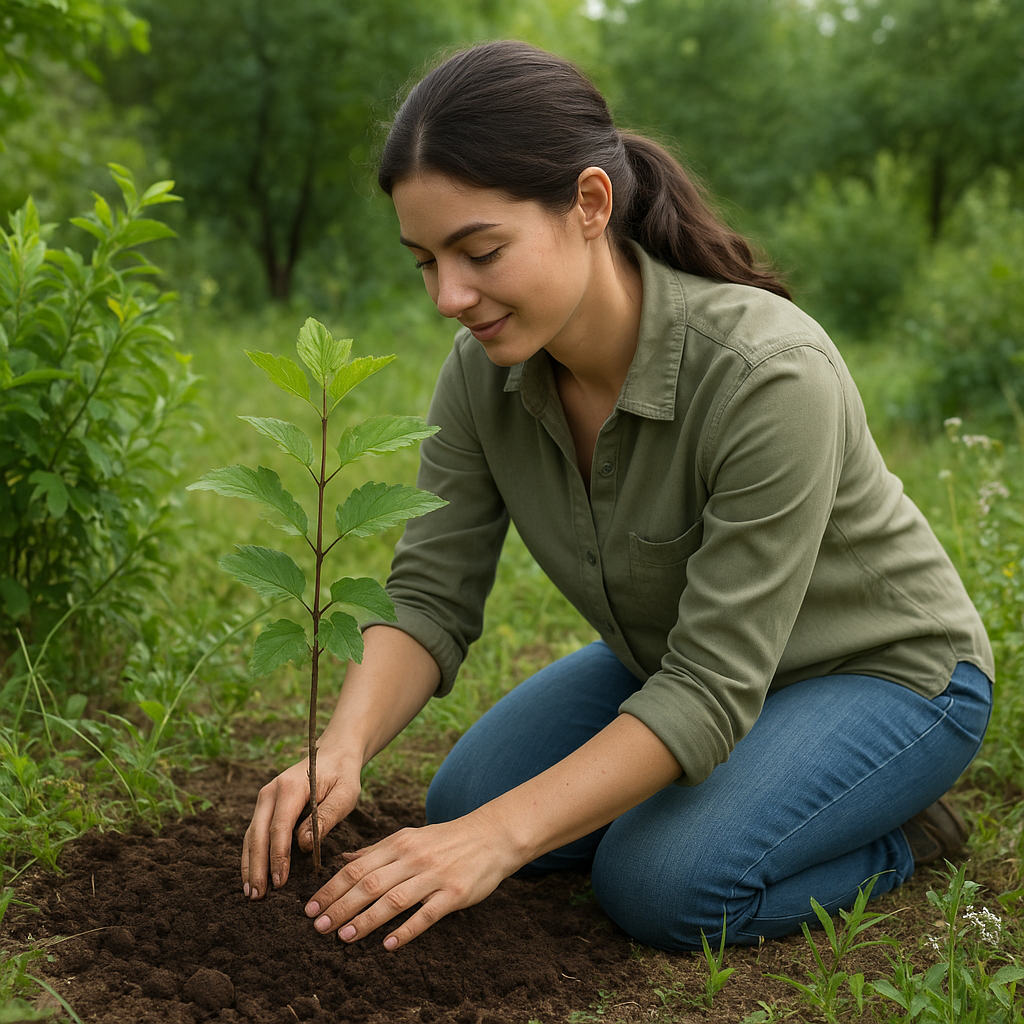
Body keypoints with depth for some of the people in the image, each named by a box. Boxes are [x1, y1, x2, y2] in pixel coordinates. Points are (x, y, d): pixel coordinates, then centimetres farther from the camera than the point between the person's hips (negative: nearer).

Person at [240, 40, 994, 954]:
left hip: (880, 670, -6)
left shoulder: (768, 374, -36)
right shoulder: (483, 371, -17)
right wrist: (340, 754, -33)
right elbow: (430, 596, -14)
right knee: (460, 807, -5)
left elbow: (714, 690, -34)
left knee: (665, 885, -26)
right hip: (676, 658, 7)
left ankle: (897, 833, 2)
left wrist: (504, 835, -40)